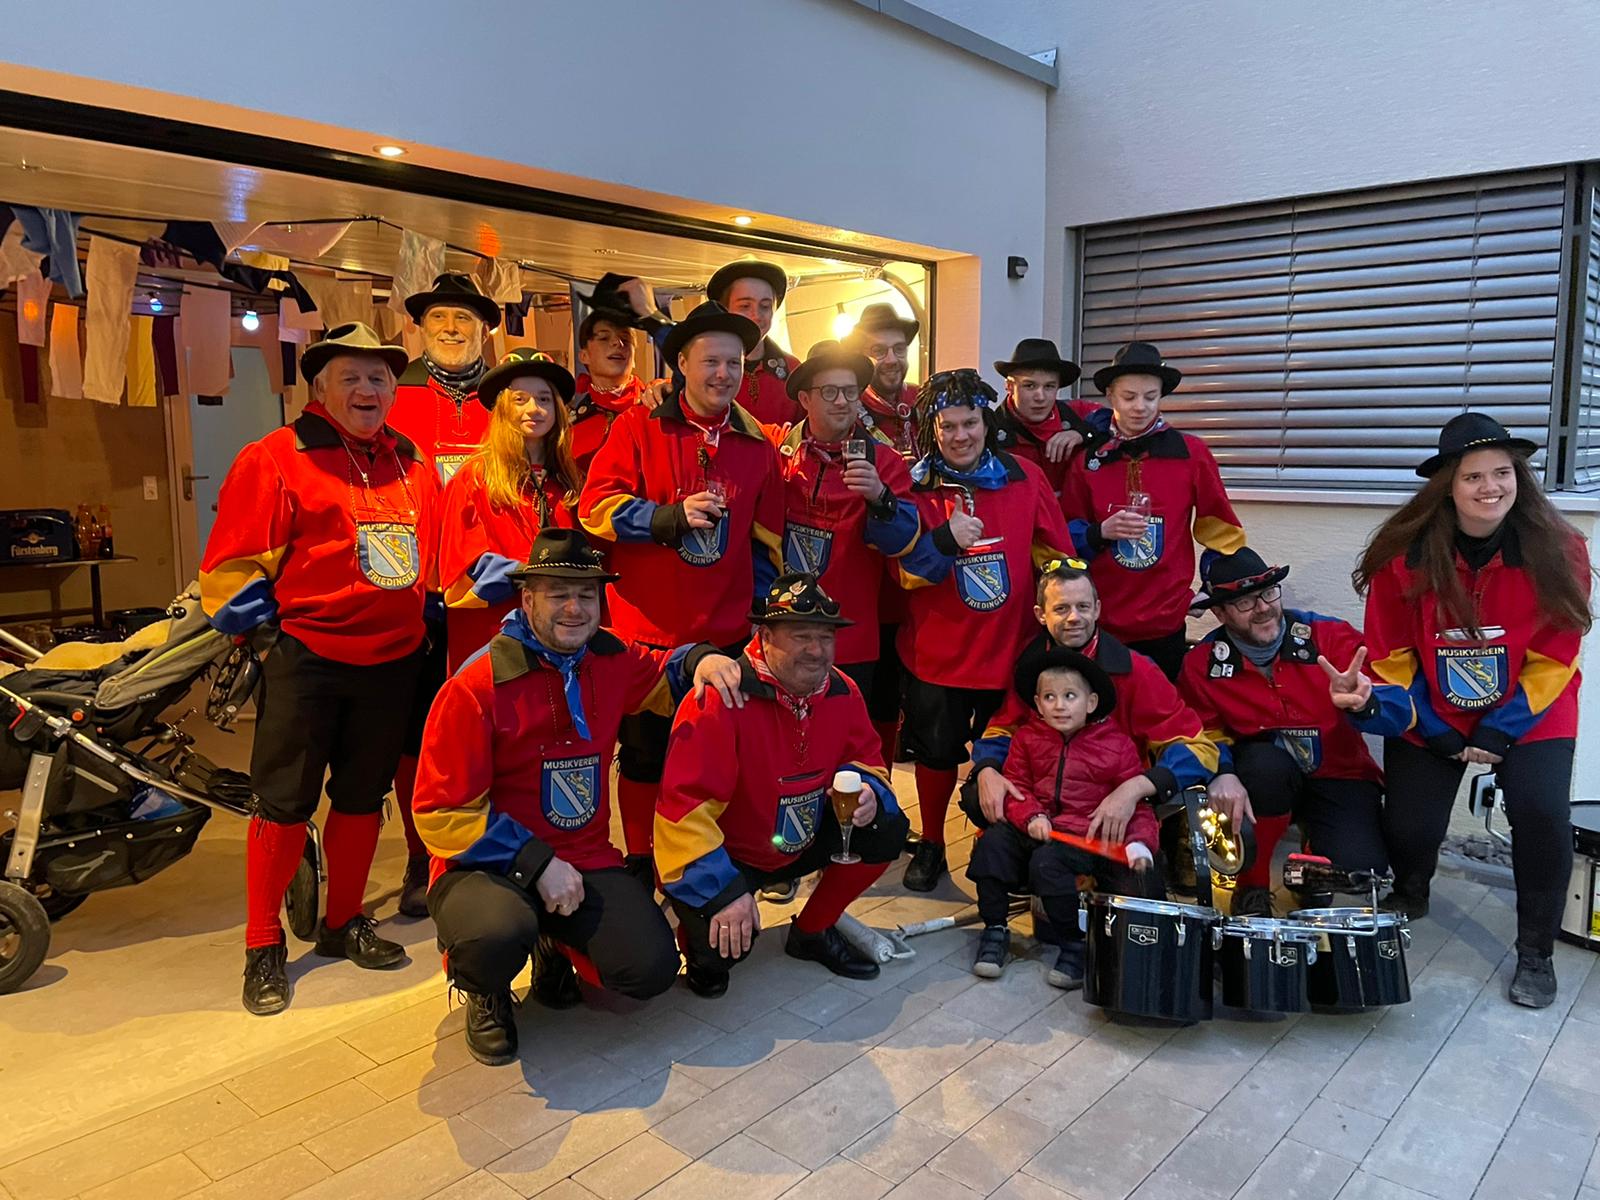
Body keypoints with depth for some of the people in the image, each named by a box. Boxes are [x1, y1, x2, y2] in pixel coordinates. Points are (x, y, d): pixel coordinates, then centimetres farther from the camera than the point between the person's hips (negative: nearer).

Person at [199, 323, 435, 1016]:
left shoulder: (415, 464, 11)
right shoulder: (276, 458, -6)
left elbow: (436, 549, 22)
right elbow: (235, 559, -7)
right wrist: (244, 614, -12)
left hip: (393, 659, 5)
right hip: (306, 657, -5)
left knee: (363, 797, 15)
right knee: (285, 801, 1)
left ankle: (344, 922, 31)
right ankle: (263, 946, 17)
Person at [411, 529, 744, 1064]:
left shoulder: (611, 661, 1)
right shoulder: (475, 688, -15)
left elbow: (664, 676, 24)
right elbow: (441, 814, -13)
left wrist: (700, 660, -1)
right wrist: (536, 864, -19)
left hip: (586, 860, 5)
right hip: (487, 866, -4)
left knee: (652, 969, -16)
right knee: (501, 933, -38)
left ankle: (557, 949, 20)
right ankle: (485, 993, 4)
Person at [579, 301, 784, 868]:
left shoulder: (759, 446, 7)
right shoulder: (637, 428, -2)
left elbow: (767, 541, 12)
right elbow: (595, 507, -10)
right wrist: (672, 517, -21)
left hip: (726, 636, 2)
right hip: (646, 630, -2)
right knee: (645, 755, 11)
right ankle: (640, 865, 28)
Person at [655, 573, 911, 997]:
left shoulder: (841, 692, -8)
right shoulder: (723, 697, -29)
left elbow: (865, 760, 7)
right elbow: (685, 807, -31)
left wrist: (867, 790, -18)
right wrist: (722, 891, -34)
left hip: (799, 844, 6)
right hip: (725, 853, -6)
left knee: (887, 830, -8)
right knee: (726, 939, -30)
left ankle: (812, 932, 13)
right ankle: (701, 948, 12)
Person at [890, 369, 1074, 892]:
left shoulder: (1025, 478, -1)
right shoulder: (916, 487, -5)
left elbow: (1056, 556, 7)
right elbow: (903, 571, -9)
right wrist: (945, 540, -26)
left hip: (1011, 648, 1)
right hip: (937, 651, -1)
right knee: (937, 752, 11)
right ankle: (930, 845, 32)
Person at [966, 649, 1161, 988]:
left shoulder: (1117, 744, -2)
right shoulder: (1027, 737, 7)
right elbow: (1016, 785, 5)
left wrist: (1139, 843, -17)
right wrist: (1031, 817, -15)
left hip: (1086, 836, -4)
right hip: (1036, 830, 4)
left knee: (1046, 861, -32)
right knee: (992, 841, -22)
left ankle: (1075, 944, -11)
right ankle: (995, 929, -5)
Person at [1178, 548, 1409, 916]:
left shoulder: (1331, 636, -12)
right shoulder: (1202, 664, -8)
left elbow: (1400, 710, -20)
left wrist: (1362, 703, -45)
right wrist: (1222, 774, -29)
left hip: (1337, 778, 0)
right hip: (1267, 778, 0)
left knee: (1360, 874, -25)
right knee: (1265, 762, -35)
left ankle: (1317, 850, 15)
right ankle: (1251, 887, -11)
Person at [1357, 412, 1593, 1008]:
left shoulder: (1556, 550, -14)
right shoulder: (1406, 554, -16)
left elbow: (1553, 658, -8)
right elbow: (1390, 655, -7)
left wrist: (1502, 730, -13)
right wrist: (1432, 729, -10)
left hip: (1528, 714, 0)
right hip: (1430, 719, 0)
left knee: (1542, 814, -21)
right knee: (1409, 827, -7)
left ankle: (1536, 953, 3)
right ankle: (1409, 893, 32)